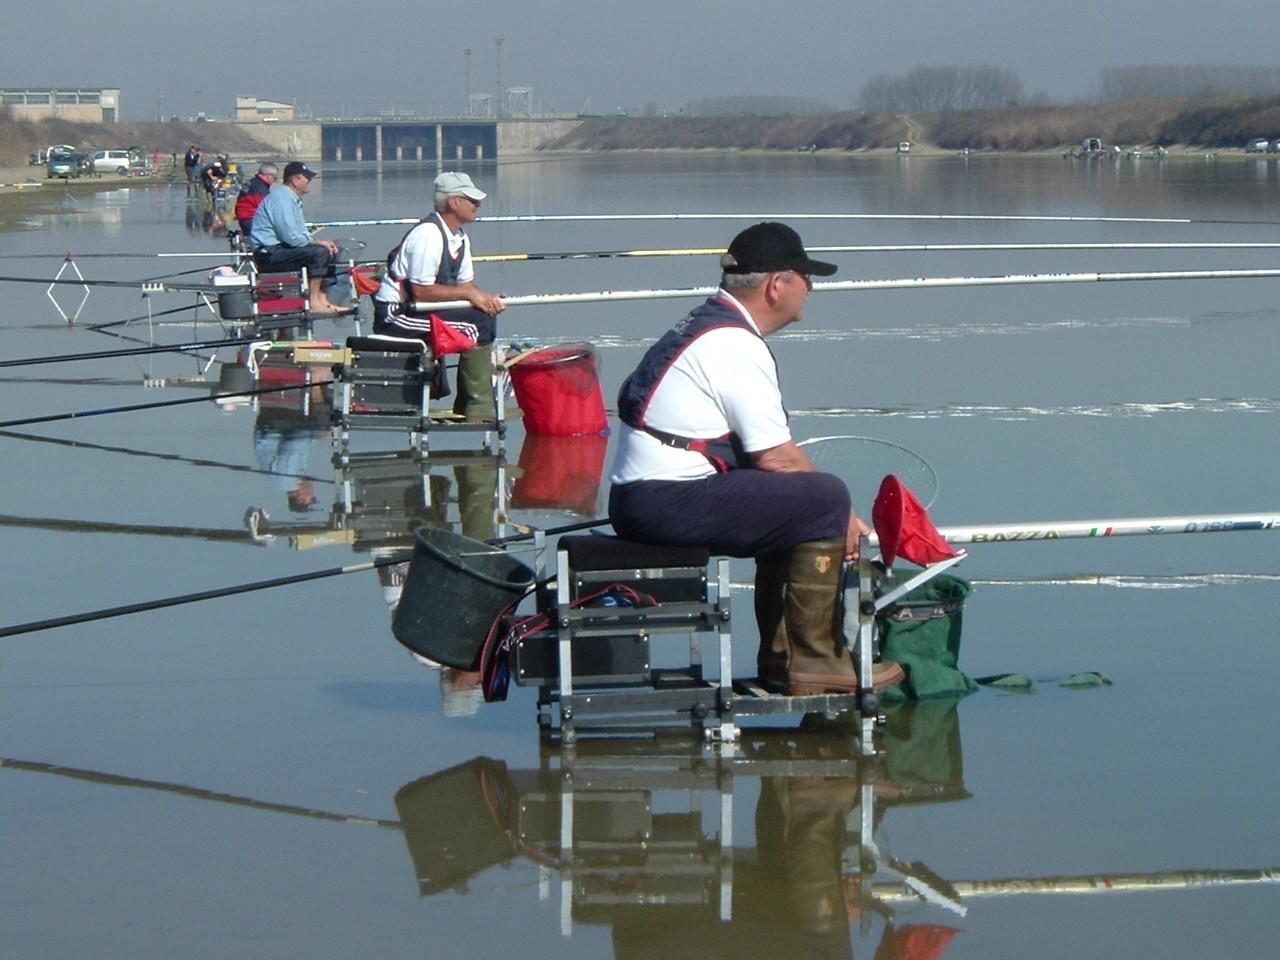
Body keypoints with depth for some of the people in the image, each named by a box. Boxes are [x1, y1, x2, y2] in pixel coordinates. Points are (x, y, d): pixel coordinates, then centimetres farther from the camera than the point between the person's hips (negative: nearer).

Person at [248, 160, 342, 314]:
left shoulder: (294, 200, 19)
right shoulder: (281, 199, -15)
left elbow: (301, 234, 21)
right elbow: (290, 236, -24)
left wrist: (322, 243, 3)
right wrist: (316, 243, -10)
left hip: (281, 249, 11)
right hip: (268, 253, -11)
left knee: (330, 253, 11)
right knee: (319, 252, -26)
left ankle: (322, 298, 2)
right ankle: (314, 302, -24)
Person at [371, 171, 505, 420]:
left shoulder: (460, 238, 11)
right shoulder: (428, 235, -20)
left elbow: (466, 285, 13)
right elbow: (421, 292, -24)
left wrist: (486, 298, -8)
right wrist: (468, 292, -19)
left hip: (420, 311, 10)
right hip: (396, 314, -10)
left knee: (486, 315, 6)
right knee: (477, 326, -20)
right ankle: (478, 412, -15)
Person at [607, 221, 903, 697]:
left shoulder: (702, 325, 18)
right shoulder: (738, 346, -13)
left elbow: (760, 449, 20)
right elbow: (775, 457, -13)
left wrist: (834, 514, 16)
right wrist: (840, 512, 1)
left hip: (634, 498, 11)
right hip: (669, 503, -11)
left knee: (789, 504, 22)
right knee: (824, 497, -11)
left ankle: (779, 657, 23)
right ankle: (813, 663, -7)